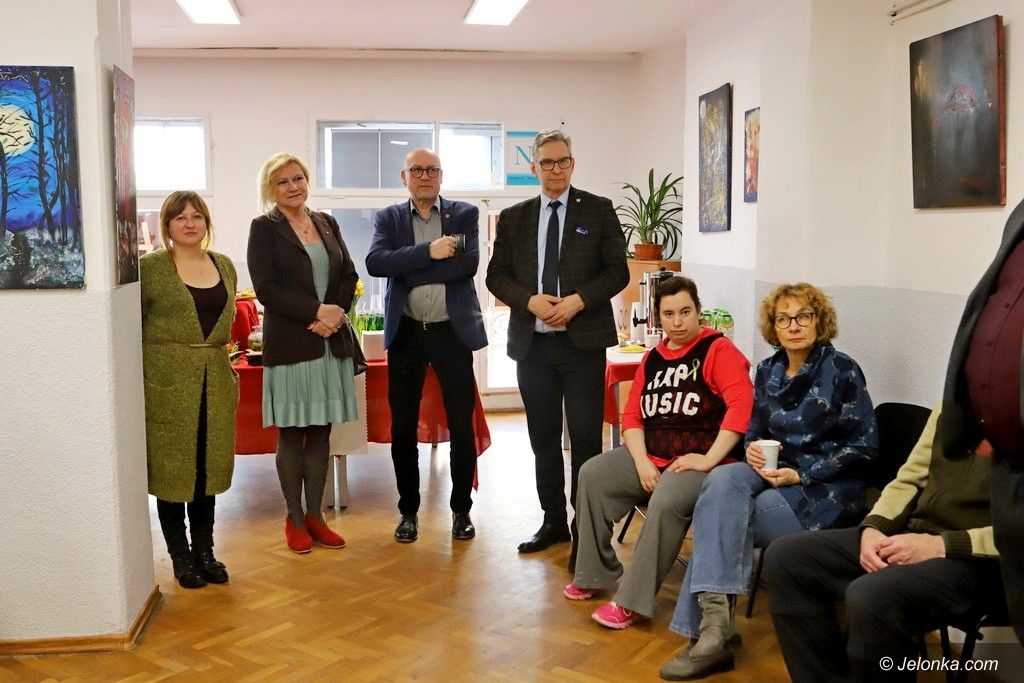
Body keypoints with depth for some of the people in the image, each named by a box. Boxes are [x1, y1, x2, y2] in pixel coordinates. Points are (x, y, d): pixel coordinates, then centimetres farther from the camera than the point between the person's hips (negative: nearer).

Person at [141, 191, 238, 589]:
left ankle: (205, 551, 23)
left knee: (208, 467, 10)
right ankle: (180, 556, 17)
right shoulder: (150, 268, -5)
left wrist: (224, 365, 14)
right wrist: (159, 358, -6)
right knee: (171, 467, 4)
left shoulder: (224, 266, 10)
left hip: (215, 383, 5)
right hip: (167, 384, -4)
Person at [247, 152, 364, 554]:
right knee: (291, 433, 2)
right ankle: (295, 519, 14)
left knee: (321, 430, 8)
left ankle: (315, 515, 18)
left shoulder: (326, 223, 13)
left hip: (332, 340, 4)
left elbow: (349, 275, 11)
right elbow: (266, 288, -10)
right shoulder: (264, 228, 0)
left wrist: (336, 312, -7)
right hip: (289, 343, -4)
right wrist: (316, 311, -15)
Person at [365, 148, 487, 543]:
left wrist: (406, 270, -12)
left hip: (453, 331, -1)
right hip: (406, 333, 1)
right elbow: (375, 262, -12)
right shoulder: (388, 218, 6)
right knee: (403, 426, 7)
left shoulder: (465, 214, 3)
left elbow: (468, 263, -13)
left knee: (462, 425, 4)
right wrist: (428, 252, -21)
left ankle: (461, 509, 20)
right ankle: (408, 510, 22)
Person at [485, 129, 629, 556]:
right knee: (543, 438, 10)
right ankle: (554, 521, 23)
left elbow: (617, 272, 0)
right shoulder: (513, 217, 10)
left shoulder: (598, 210, 4)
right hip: (532, 343, 3)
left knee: (585, 438, -1)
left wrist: (578, 300, -15)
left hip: (583, 342, -3)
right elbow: (496, 275, 8)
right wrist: (529, 300, -10)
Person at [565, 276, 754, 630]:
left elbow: (741, 404, -19)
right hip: (651, 455, 7)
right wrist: (641, 462, -7)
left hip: (698, 459, -7)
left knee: (666, 502, -34)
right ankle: (596, 573, 0)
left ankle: (633, 602, -23)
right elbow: (632, 415, 10)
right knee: (592, 474, -11)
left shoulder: (718, 349, -6)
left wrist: (709, 460, -23)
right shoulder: (652, 358, 15)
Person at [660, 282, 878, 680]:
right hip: (776, 472, 5)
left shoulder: (841, 370, -8)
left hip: (824, 489, -5)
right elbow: (756, 431, 19)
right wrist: (753, 450, -8)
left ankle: (710, 625, -15)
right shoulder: (767, 371, 9)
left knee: (722, 519, -25)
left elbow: (864, 445, -8)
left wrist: (801, 475, -17)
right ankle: (715, 621, -36)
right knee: (721, 480, -29)